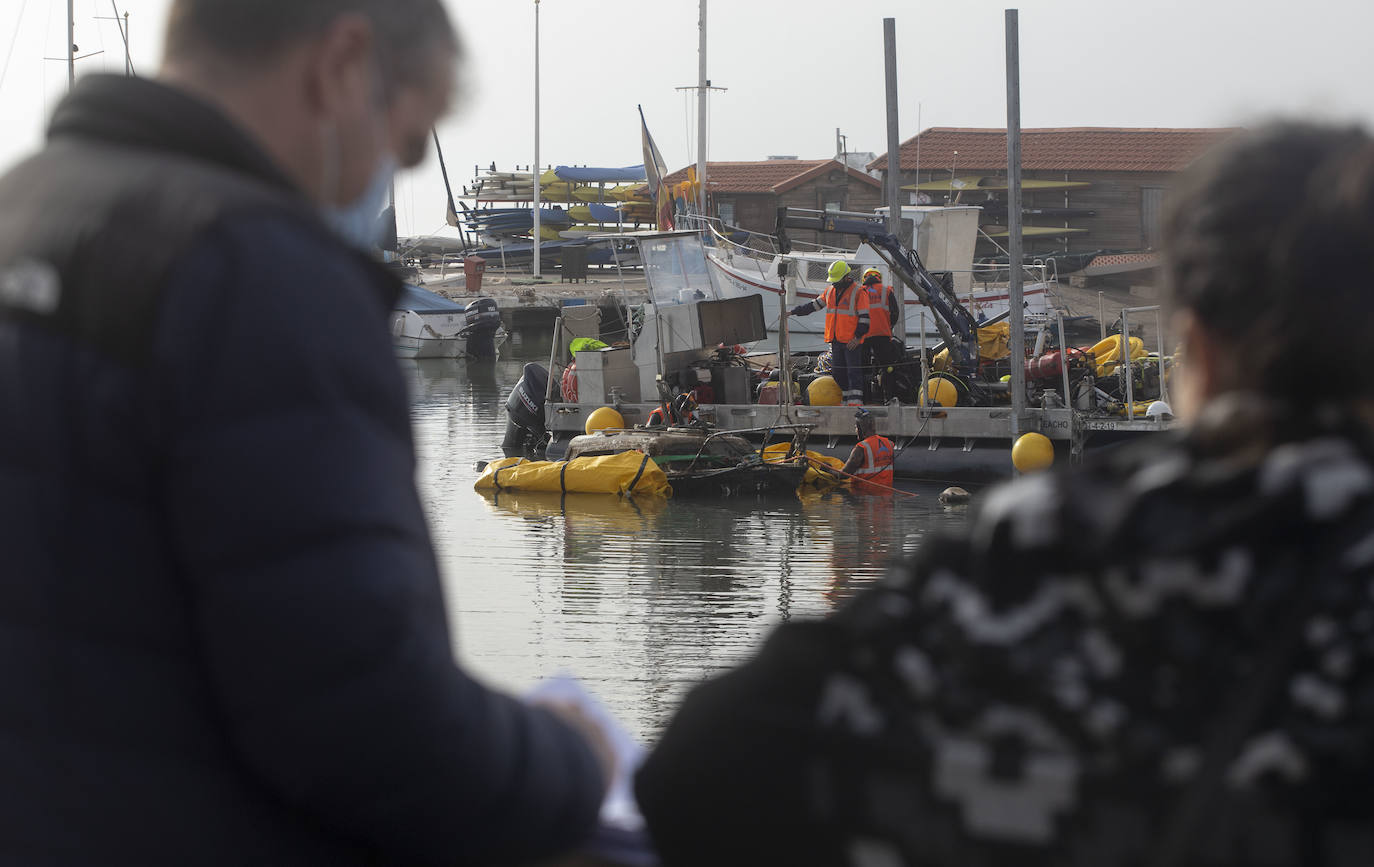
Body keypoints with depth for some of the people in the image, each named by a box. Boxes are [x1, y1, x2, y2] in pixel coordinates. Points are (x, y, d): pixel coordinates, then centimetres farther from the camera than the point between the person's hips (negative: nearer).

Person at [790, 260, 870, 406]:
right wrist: (793, 312, 19)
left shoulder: (858, 293, -7)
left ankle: (855, 401, -12)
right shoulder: (830, 291, 14)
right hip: (835, 340, 7)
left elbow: (864, 317, -8)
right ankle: (847, 399, 13)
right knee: (839, 372, 6)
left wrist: (858, 336, -16)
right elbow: (814, 305, 22)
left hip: (851, 341, -7)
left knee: (853, 371, -10)